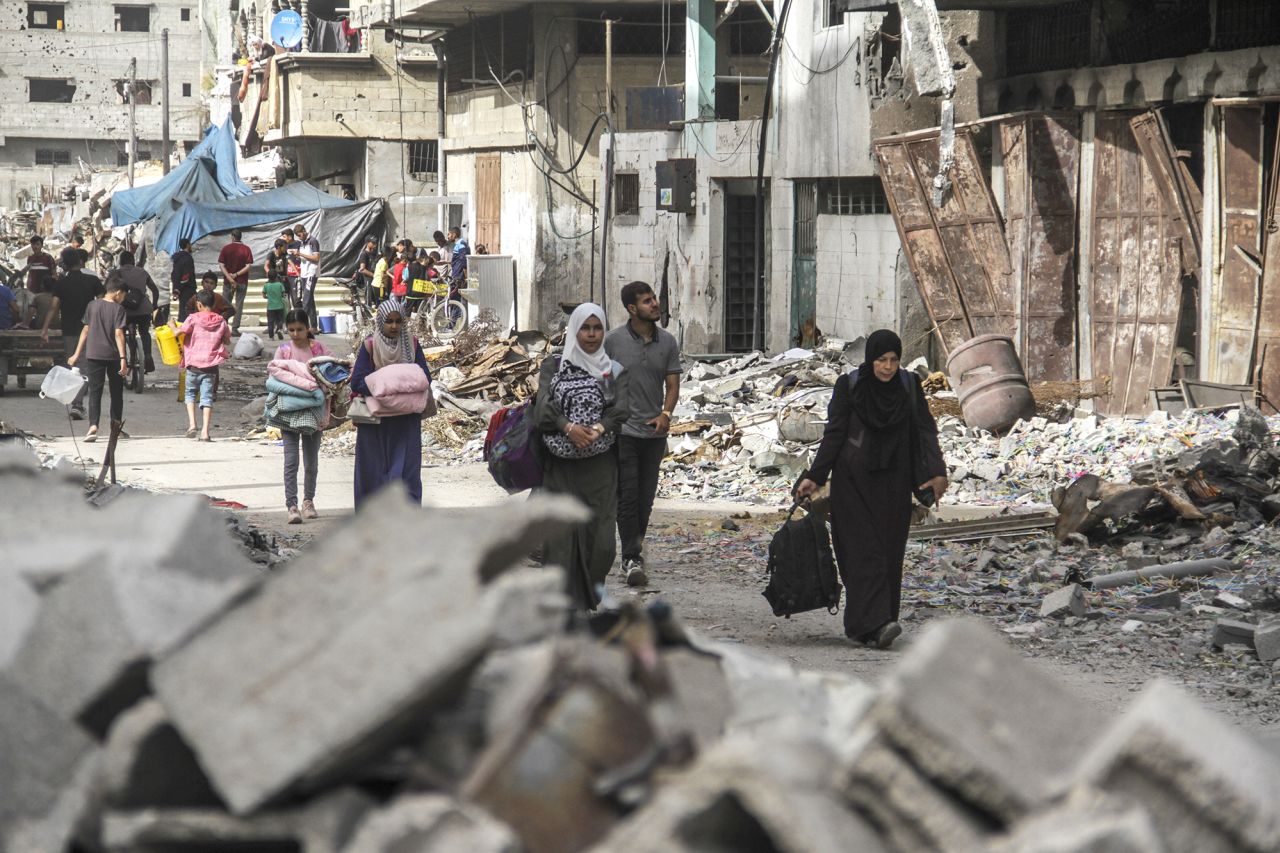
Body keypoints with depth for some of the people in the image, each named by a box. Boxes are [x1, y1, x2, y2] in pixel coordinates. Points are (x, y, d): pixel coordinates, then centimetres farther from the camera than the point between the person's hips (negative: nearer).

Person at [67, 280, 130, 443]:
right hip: (113, 355, -2)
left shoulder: (92, 306, 4)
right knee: (116, 392, 15)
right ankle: (116, 424, 23)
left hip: (93, 355, 2)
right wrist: (123, 359, -14)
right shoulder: (119, 309, -6)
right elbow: (118, 334, -13)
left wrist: (77, 354, 13)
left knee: (95, 392, -2)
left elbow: (86, 330, 7)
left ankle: (93, 426, -18)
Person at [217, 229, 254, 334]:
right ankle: (235, 328, 0)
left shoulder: (226, 248, -3)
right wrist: (237, 274, -9)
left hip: (228, 281, 0)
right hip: (242, 282, 0)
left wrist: (229, 278, -12)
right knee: (239, 305, 4)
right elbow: (249, 266, -11)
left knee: (225, 305, 9)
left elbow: (221, 265, -8)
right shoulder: (246, 249, -4)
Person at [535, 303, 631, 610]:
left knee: (599, 535, -4)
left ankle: (593, 591, 20)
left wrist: (598, 429, -22)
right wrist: (569, 427, -21)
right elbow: (543, 406, -4)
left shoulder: (614, 371, 11)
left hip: (600, 467, 1)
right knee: (561, 534, -7)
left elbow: (621, 409, -4)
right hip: (561, 466, -1)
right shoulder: (553, 367, 10)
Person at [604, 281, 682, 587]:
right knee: (627, 496, -8)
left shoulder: (667, 342, 4)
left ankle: (635, 548, 24)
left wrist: (666, 414, -12)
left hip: (654, 432, 4)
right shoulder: (614, 340, -5)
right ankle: (632, 559, -8)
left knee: (646, 498, 9)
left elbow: (672, 384, 5)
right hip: (623, 431, -4)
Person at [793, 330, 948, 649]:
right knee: (865, 551, -12)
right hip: (854, 483, -3)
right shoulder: (849, 386, -5)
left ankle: (859, 625, 8)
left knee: (890, 554, 1)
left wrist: (937, 472, -14)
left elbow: (925, 431, -1)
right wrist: (814, 477, -9)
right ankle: (873, 624, -23)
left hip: (894, 486, 3)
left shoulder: (909, 386, 3)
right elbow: (834, 435, -3)